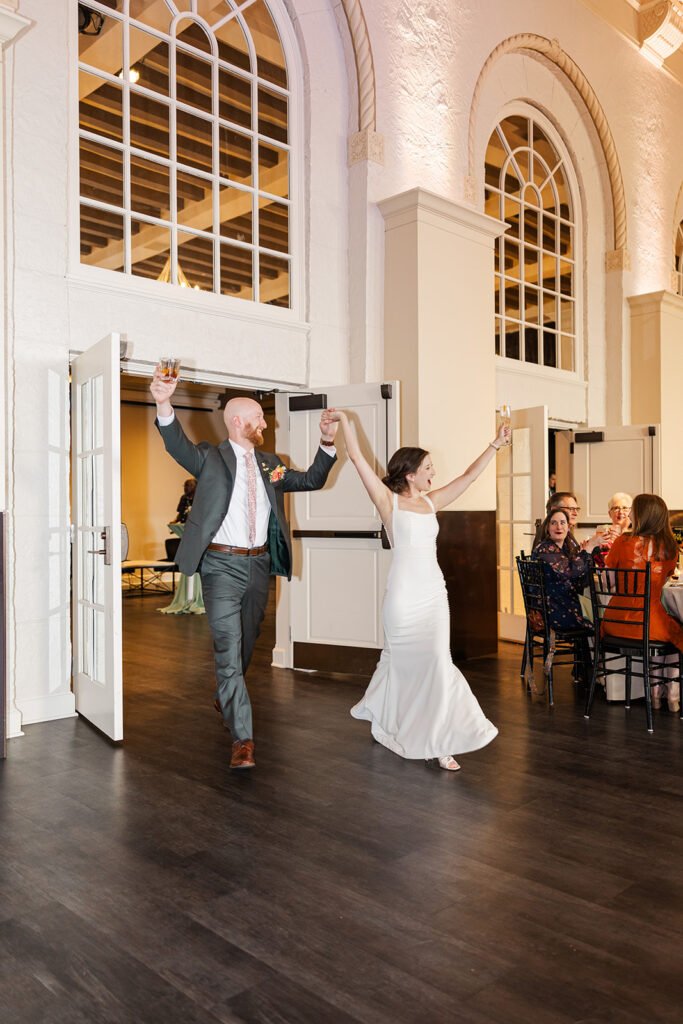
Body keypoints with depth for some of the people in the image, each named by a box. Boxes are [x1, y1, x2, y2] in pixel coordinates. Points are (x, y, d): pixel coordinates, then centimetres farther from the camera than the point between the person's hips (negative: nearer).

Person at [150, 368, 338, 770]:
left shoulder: (269, 464, 13)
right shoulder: (211, 458, -4)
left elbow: (312, 480, 18)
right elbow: (178, 444, -22)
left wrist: (328, 442, 3)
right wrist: (165, 404, -42)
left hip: (259, 565, 6)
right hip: (223, 565, -5)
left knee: (245, 645, 19)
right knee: (228, 649, -9)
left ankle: (225, 699, 45)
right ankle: (243, 738, -7)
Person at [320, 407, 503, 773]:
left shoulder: (431, 502, 12)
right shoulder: (388, 500, -1)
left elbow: (469, 475, 15)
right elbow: (357, 458, -5)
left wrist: (495, 445, 13)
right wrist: (344, 420, -4)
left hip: (434, 592, 4)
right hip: (403, 592, -4)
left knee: (437, 660, -2)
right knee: (401, 660, 5)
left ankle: (437, 741, 7)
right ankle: (381, 716, 32)